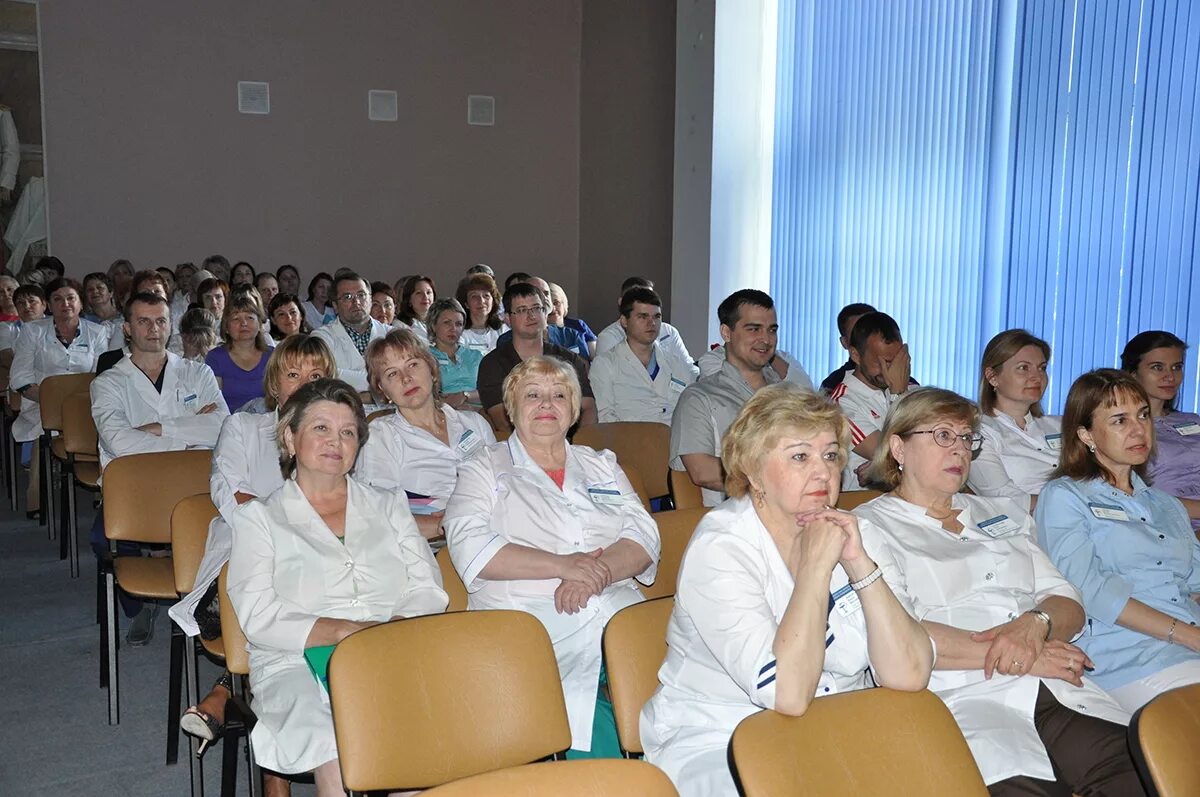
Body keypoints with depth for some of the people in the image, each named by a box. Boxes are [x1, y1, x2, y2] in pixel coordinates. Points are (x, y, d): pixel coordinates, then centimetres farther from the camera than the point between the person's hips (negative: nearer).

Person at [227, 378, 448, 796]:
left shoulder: (389, 506, 23)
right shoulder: (259, 518, 14)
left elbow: (428, 590, 12)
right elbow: (258, 617, 0)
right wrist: (346, 631, -14)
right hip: (299, 666, -2)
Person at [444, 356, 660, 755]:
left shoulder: (602, 465, 27)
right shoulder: (484, 470, 16)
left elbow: (644, 536, 13)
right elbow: (470, 549, -2)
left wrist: (595, 573, -9)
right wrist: (564, 565, -12)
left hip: (619, 612, 4)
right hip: (528, 623, -4)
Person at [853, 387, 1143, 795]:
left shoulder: (1002, 515, 27)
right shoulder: (870, 527, 7)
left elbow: (1070, 605, 19)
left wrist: (1036, 623, -6)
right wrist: (1017, 658, -9)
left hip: (1058, 692, 6)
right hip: (959, 697, -5)